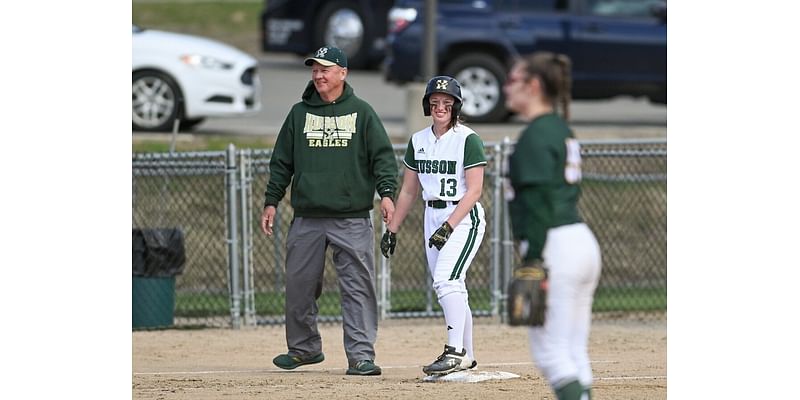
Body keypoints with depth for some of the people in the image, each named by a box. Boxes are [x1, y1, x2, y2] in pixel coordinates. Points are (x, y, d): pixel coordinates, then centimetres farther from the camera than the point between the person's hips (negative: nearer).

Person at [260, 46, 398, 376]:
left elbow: (383, 156, 1)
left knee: (358, 287, -7)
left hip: (352, 219, -3)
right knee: (299, 284, 7)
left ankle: (360, 355, -8)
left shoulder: (361, 112, 5)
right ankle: (304, 348, 23)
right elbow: (282, 162, 15)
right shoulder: (299, 113, 11)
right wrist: (271, 201, 8)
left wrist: (386, 193, -13)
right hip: (307, 219, 3)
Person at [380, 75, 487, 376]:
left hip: (464, 217, -7)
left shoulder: (468, 139, -9)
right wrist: (392, 229, 13)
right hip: (433, 217, 7)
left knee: (446, 280, -22)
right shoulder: (418, 141, 10)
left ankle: (455, 353, -26)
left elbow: (474, 190, -14)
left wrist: (449, 226, -21)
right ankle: (466, 357, 17)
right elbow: (408, 191, 17)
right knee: (451, 289, 9)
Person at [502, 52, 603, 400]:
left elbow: (539, 203, -18)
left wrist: (532, 261, -20)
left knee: (550, 352, -8)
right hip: (585, 242, 9)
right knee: (574, 354, 10)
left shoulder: (535, 136, -11)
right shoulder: (563, 131, 17)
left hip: (555, 249, -9)